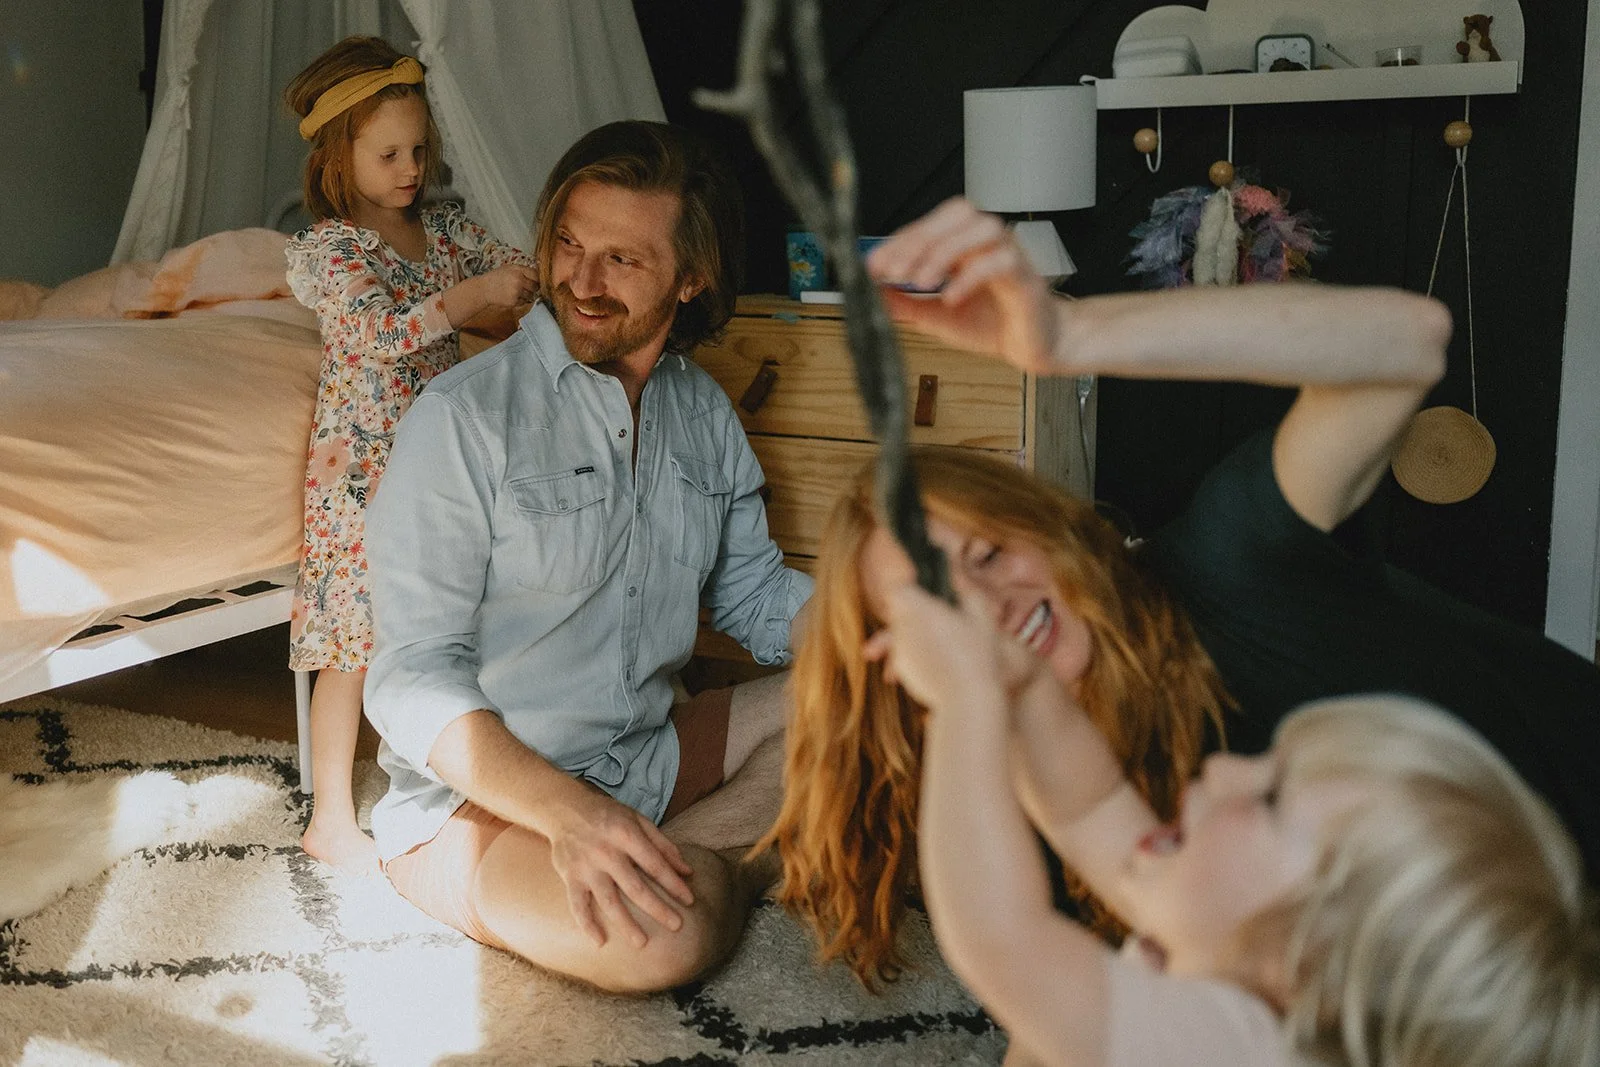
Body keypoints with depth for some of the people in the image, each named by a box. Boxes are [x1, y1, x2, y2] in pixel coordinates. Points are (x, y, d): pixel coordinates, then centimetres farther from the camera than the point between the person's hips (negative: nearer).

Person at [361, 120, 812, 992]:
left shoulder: (703, 413, 5)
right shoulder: (462, 417, -16)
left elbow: (754, 594, 14)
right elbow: (413, 681, -19)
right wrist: (566, 810, -35)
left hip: (647, 759, 7)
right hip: (478, 797, -7)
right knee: (666, 933, -34)